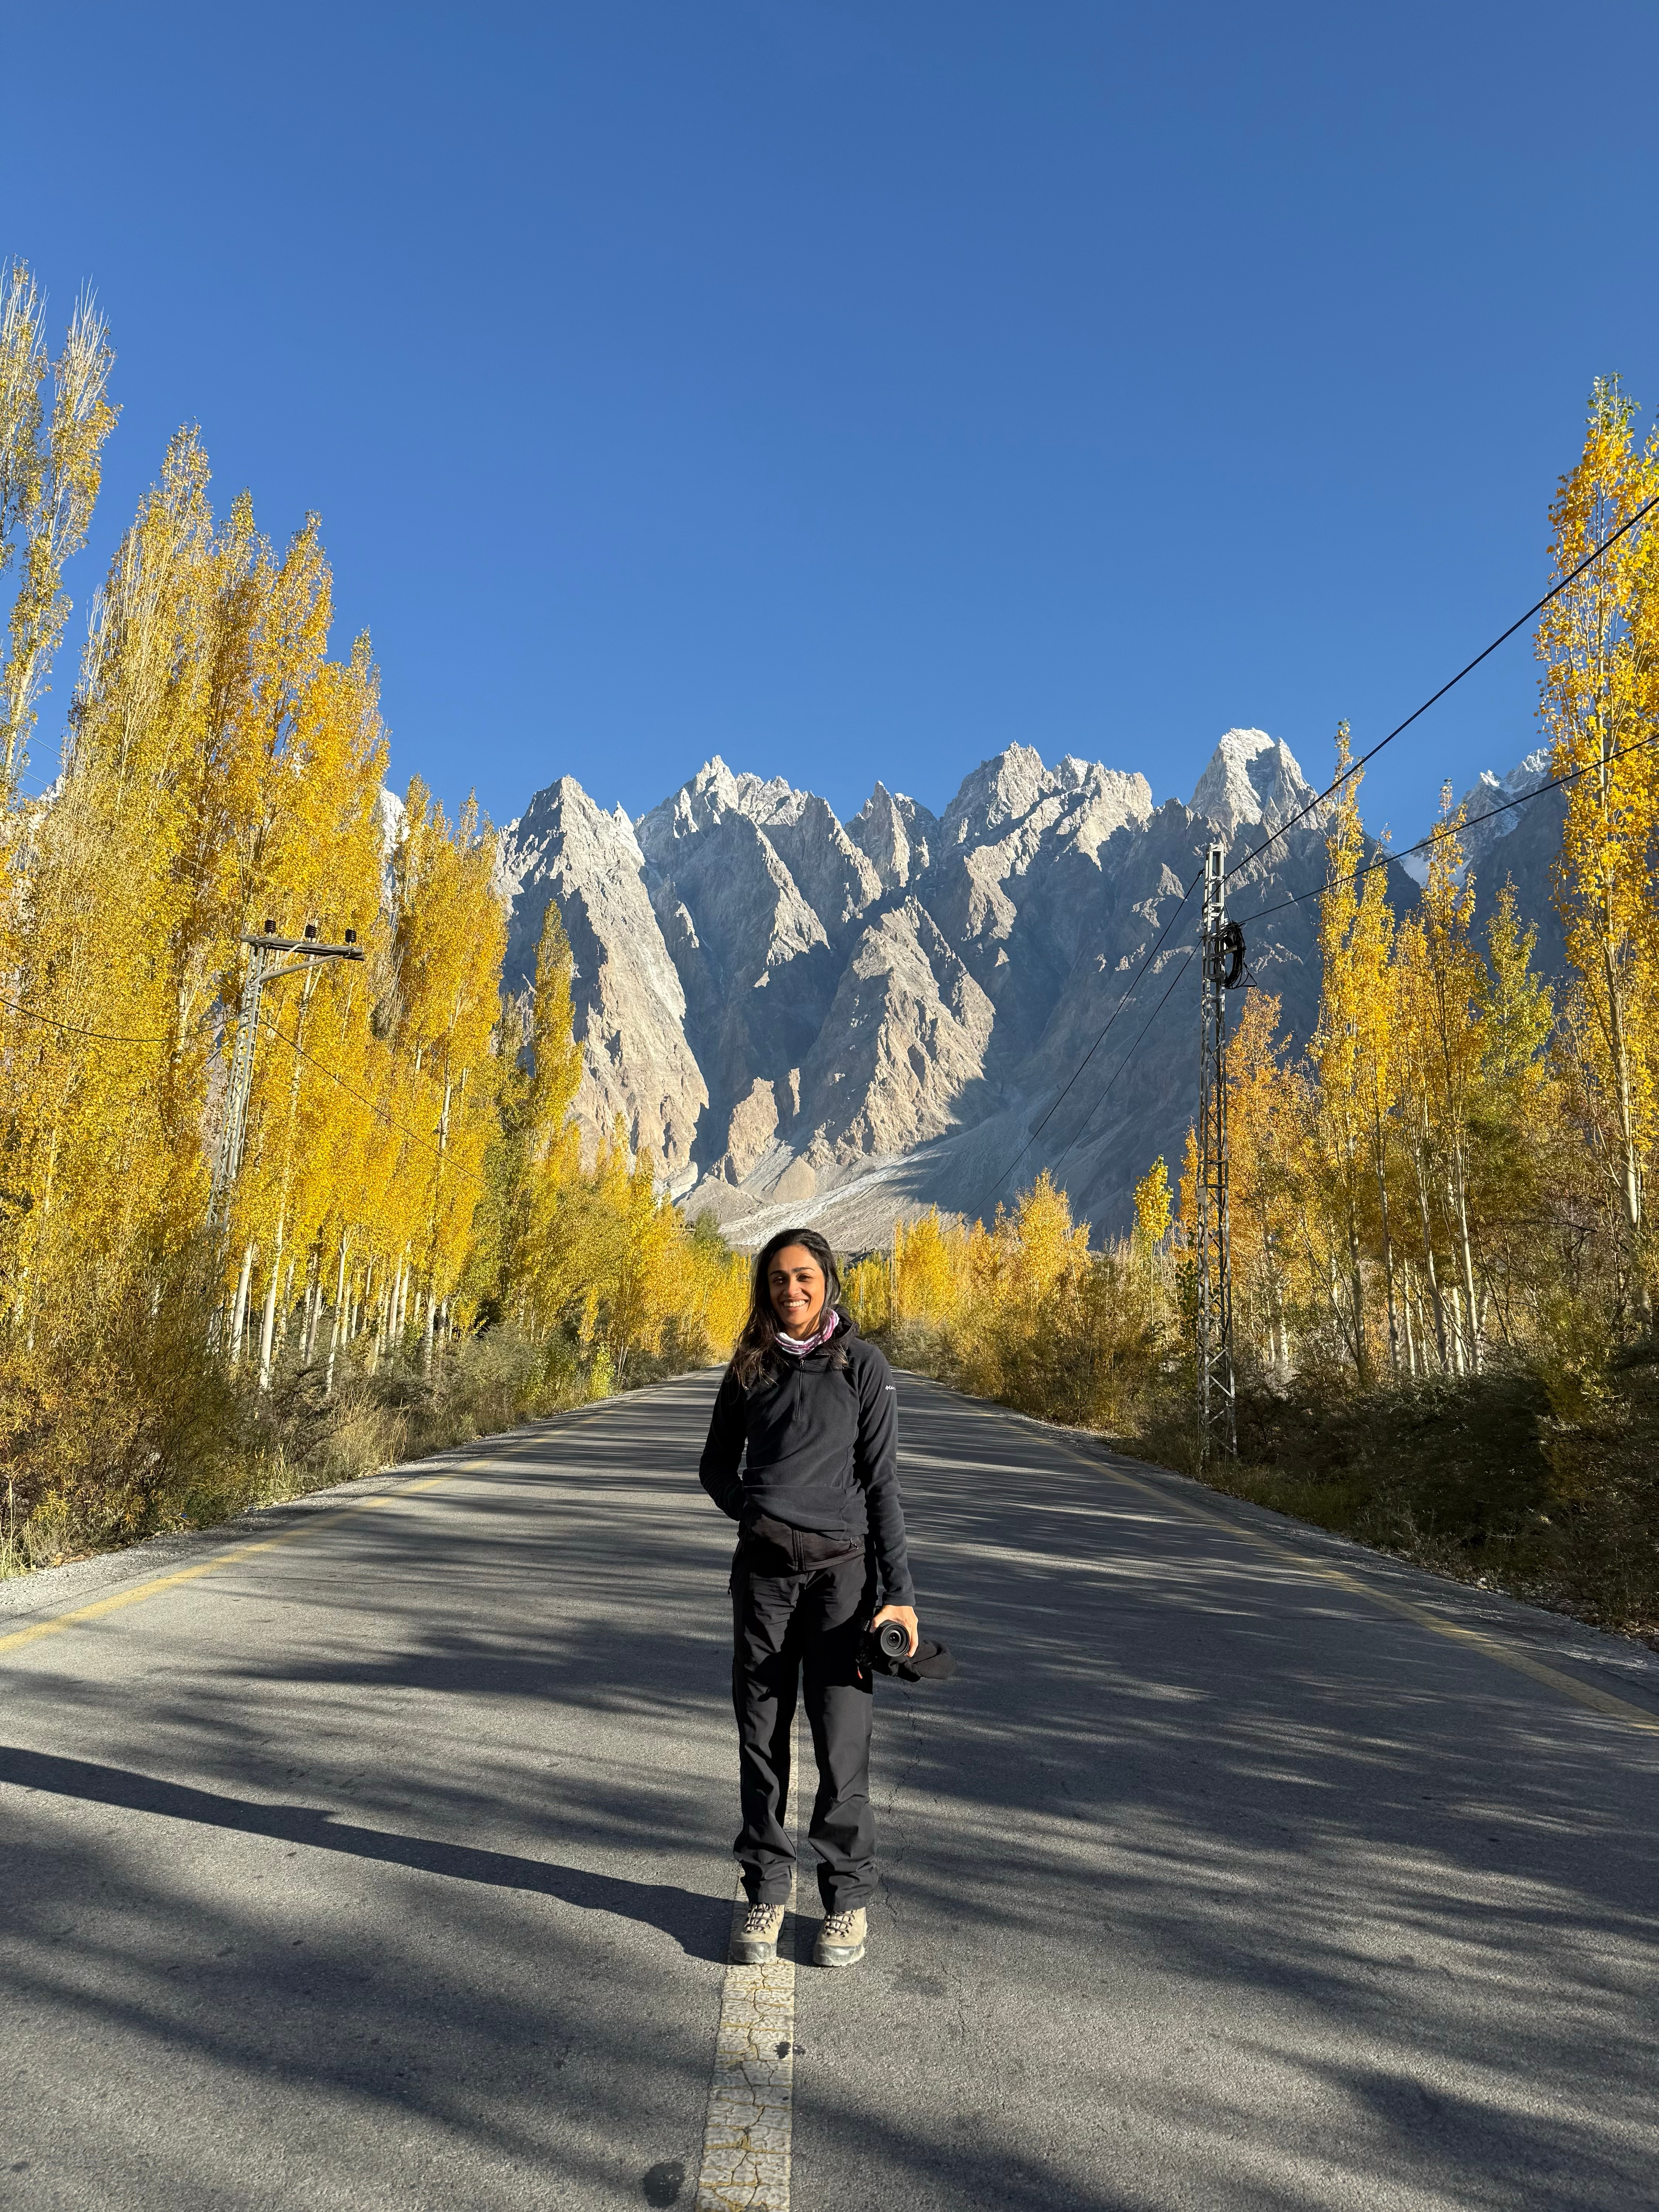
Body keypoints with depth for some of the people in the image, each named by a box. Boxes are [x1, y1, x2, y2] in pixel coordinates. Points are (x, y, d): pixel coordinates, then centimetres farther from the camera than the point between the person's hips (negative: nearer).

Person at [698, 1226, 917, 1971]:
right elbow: (717, 1463, 16)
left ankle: (848, 1897, 18)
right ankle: (766, 1891, 23)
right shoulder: (749, 1367, 6)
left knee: (841, 1742, -1)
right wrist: (750, 1510, -4)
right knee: (761, 1736, 7)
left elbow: (881, 1481, -3)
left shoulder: (862, 1365, -2)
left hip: (841, 1569, -3)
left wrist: (899, 1591, -7)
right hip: (763, 1570, 3)